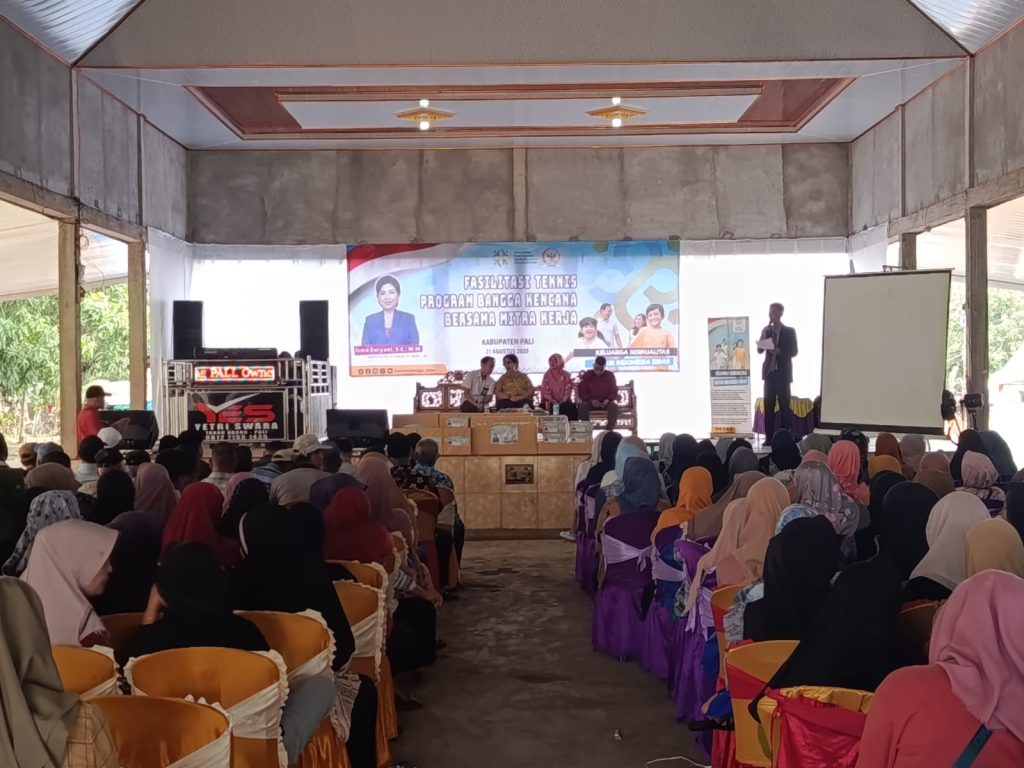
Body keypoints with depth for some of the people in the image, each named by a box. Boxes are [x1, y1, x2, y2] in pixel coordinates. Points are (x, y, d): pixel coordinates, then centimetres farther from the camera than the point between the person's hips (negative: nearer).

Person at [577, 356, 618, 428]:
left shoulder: (610, 375, 4)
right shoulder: (587, 375, 2)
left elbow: (614, 391, 1)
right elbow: (582, 391, -2)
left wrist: (607, 400, -19)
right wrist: (590, 400, -20)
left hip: (605, 402, 0)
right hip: (590, 402, 0)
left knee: (614, 406, -32)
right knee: (582, 406, -33)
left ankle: (609, 429, -27)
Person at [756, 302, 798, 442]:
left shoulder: (789, 331, 0)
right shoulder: (766, 330, 11)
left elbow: (794, 351, -4)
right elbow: (759, 350, 5)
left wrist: (779, 351, -19)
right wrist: (764, 335, -10)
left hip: (783, 373, -3)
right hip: (769, 372, 3)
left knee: (784, 406, -2)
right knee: (768, 406, 1)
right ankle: (769, 437, 4)